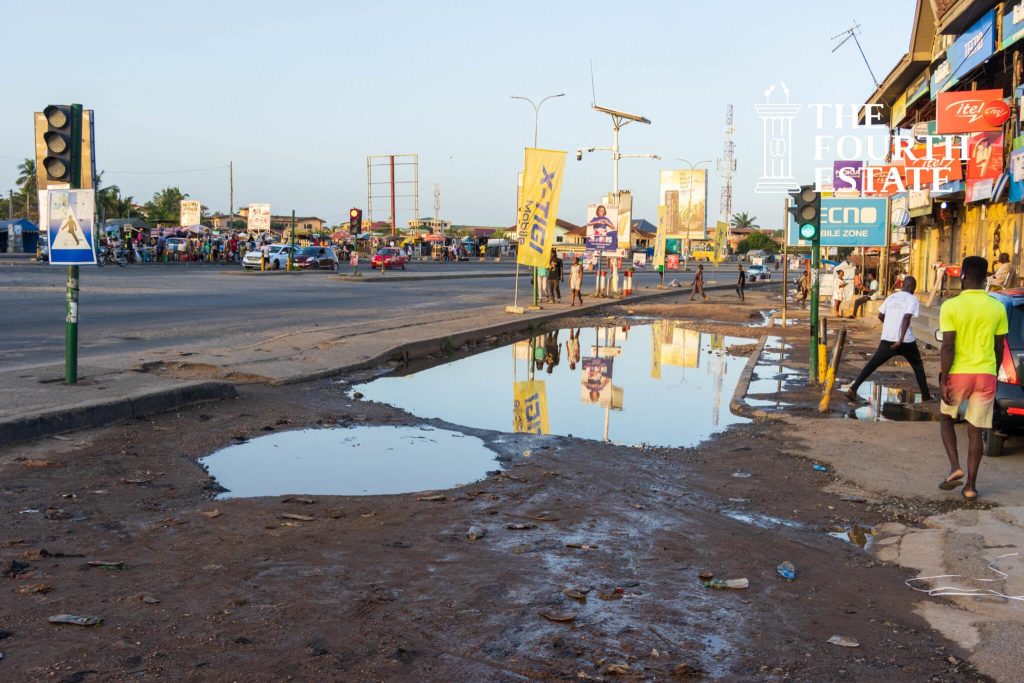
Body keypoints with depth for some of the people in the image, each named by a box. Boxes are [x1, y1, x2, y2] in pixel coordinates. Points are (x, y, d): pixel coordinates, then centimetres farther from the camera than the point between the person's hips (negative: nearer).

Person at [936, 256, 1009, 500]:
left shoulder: (951, 306, -9)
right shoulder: (997, 308, 1)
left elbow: (948, 347, -13)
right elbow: (999, 348, 7)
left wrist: (943, 380, -9)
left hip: (958, 373, -2)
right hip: (986, 374, 2)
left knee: (946, 419, 20)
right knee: (975, 431, 8)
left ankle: (955, 468, 3)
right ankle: (971, 485, 10)